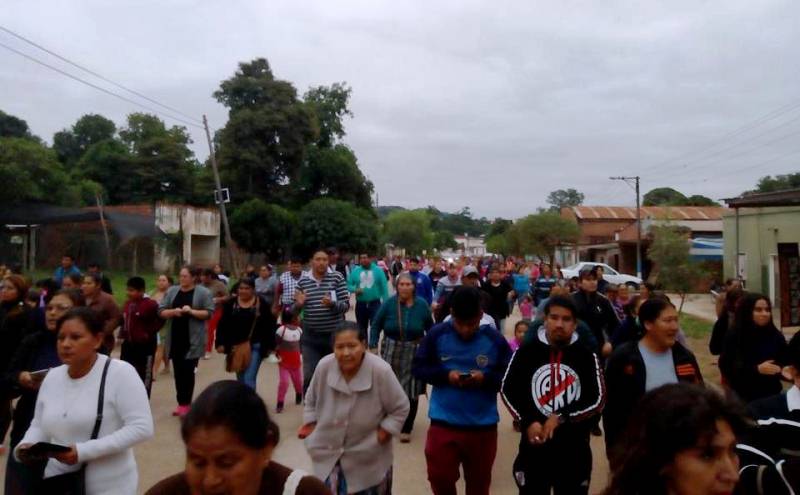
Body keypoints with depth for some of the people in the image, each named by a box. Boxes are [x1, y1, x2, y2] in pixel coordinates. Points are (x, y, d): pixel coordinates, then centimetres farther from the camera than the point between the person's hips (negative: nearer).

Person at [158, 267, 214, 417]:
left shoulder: (203, 292, -5)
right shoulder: (172, 291, 7)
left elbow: (209, 313, -8)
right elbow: (161, 311, 6)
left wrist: (191, 311, -20)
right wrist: (173, 311, -13)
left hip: (192, 340, -4)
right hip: (175, 338, 4)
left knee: (188, 371, -3)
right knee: (178, 371, 8)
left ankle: (185, 403, 6)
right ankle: (181, 403, 17)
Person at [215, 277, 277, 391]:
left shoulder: (261, 303, -3)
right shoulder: (231, 304, 3)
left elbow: (269, 326, -1)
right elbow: (223, 325, 4)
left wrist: (269, 346, -2)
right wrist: (220, 343, -3)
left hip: (255, 347, -3)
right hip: (236, 347, 3)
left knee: (249, 379, -10)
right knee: (241, 379, 15)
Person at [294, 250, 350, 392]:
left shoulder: (337, 277, -6)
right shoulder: (303, 281, 1)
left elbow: (346, 305, -8)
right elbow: (294, 311, 8)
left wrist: (332, 303, -28)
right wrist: (298, 304, -14)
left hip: (334, 334, -1)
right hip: (311, 336, 1)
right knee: (309, 375, 1)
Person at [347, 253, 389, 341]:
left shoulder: (378, 270, -3)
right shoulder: (355, 271, 2)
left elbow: (384, 287, -2)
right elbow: (348, 285, 5)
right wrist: (355, 289, -16)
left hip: (375, 303, -3)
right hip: (360, 304, 3)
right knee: (361, 328, 14)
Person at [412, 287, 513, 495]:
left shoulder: (495, 339, -7)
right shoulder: (437, 334, -6)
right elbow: (418, 367, -1)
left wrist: (486, 378, -21)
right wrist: (445, 375, -17)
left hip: (483, 426, 1)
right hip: (443, 423, 0)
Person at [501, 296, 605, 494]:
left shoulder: (587, 356, -2)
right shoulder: (527, 351, -4)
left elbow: (598, 401, -5)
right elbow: (508, 390, 0)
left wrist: (561, 417, -14)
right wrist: (528, 422, -13)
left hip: (574, 450, 1)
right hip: (534, 445, 0)